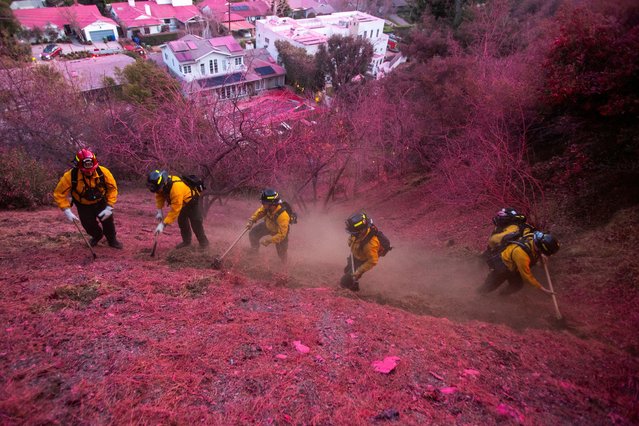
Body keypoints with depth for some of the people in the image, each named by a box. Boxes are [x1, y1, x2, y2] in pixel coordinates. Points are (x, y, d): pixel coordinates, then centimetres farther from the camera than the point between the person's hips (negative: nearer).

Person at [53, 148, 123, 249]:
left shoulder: (103, 172, -28)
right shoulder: (70, 176, -30)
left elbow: (112, 188, -14)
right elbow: (59, 194, -19)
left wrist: (109, 207, -19)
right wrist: (67, 211, -27)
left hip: (100, 202, 0)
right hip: (83, 205, 0)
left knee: (107, 219, -7)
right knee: (89, 225, -1)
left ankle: (112, 240, 24)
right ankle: (97, 236, 36)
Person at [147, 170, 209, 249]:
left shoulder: (176, 188, -44)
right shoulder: (162, 184, -21)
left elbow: (175, 210, -40)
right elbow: (159, 196, 1)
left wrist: (163, 224, -37)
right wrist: (159, 211, -10)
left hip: (193, 201, -8)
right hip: (182, 203, 8)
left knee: (196, 222, -8)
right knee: (181, 221, 11)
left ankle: (203, 242, 7)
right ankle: (186, 241, 26)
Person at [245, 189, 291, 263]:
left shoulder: (283, 216, -47)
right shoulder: (268, 206, -30)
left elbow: (281, 234, -37)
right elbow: (260, 211, -6)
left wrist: (269, 241, -35)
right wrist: (252, 220, -15)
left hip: (281, 231, -5)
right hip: (268, 225, 6)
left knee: (282, 252, 7)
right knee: (253, 234, 7)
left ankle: (283, 264, 43)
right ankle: (254, 251, 38)